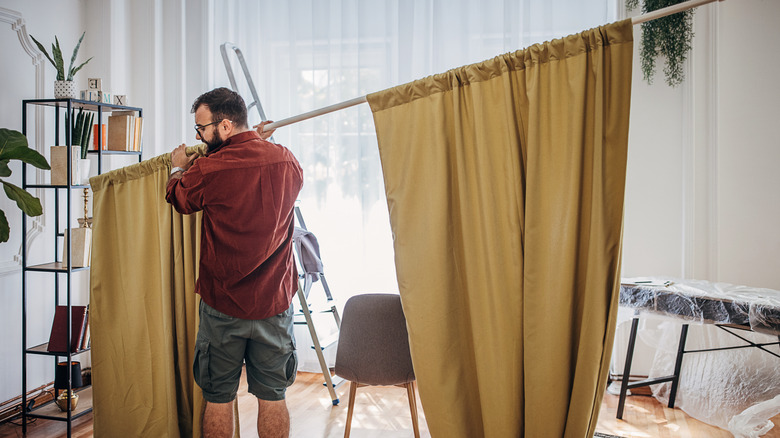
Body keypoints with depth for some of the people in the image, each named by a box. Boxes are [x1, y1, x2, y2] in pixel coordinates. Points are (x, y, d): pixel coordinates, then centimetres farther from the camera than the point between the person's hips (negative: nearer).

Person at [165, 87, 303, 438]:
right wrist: (259, 145, 28)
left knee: (218, 399, 12)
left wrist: (178, 168, 29)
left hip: (223, 306, -3)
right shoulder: (287, 161, -3)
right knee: (272, 396, 12)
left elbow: (177, 197, 9)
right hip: (275, 303, 3)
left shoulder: (208, 169, -13)